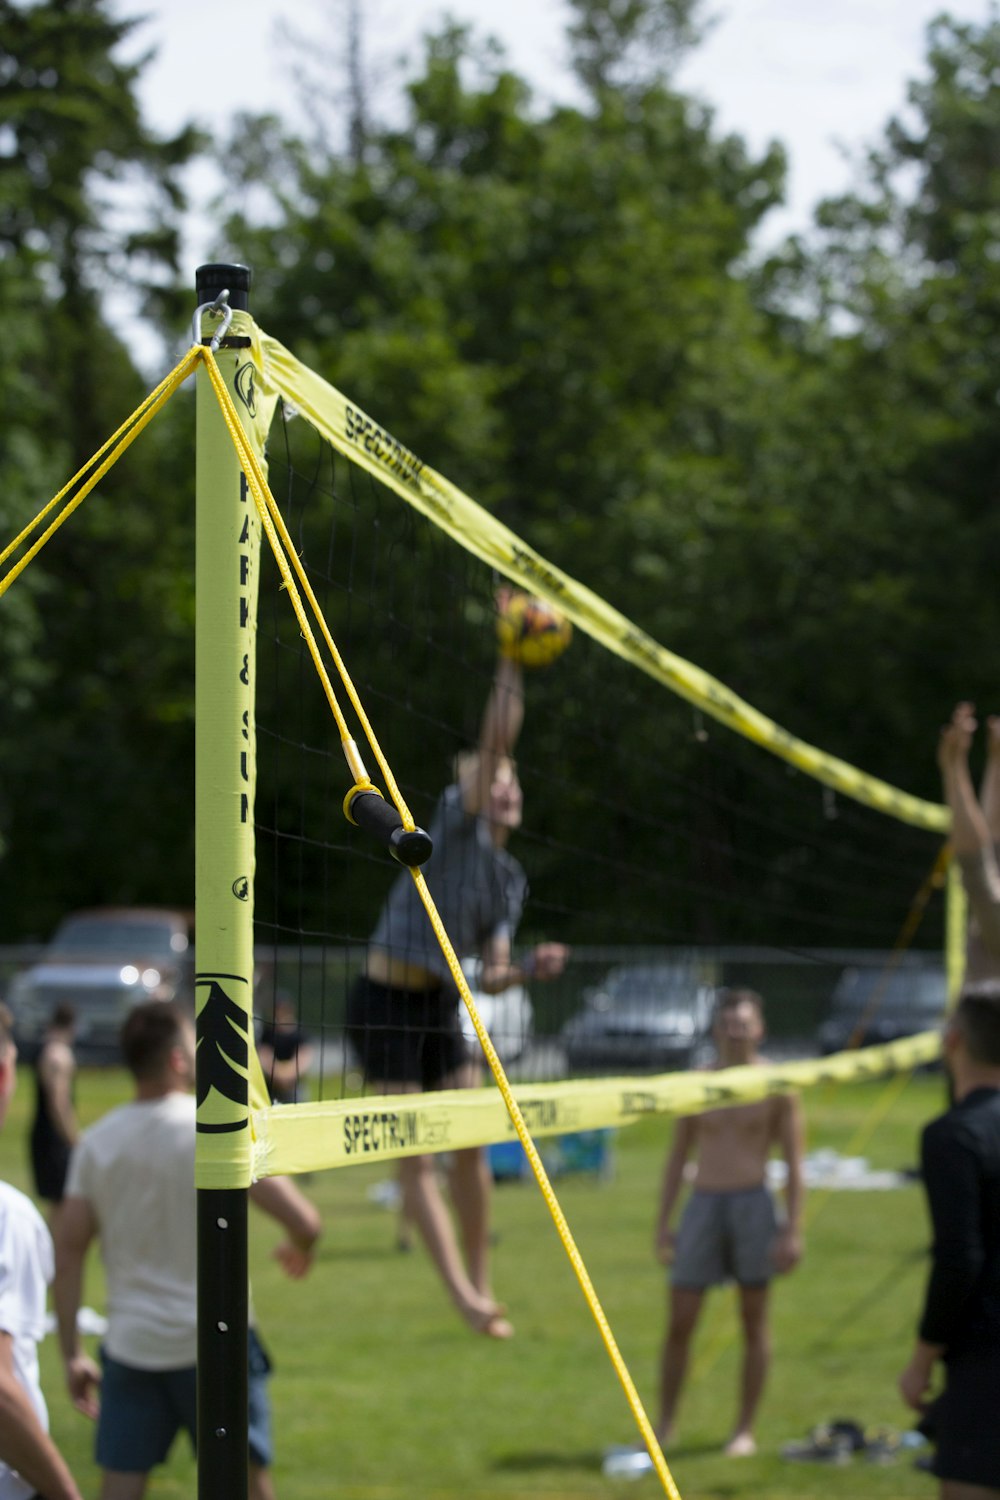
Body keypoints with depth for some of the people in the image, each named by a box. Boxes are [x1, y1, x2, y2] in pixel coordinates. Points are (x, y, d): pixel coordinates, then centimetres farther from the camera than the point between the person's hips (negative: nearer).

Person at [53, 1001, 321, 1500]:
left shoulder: (97, 1141, 1)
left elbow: (67, 1256, 1)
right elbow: (302, 1220, -13)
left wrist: (72, 1355, 8)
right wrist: (300, 1249, 11)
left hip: (129, 1343, 3)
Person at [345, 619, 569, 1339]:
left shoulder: (510, 878, 12)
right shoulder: (455, 822, -6)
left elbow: (491, 973, 7)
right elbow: (496, 739, -19)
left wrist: (529, 968, -12)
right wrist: (512, 663, -21)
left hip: (441, 1004, 7)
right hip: (387, 1000, -7)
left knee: (471, 1146, 3)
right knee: (416, 1157, -8)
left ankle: (480, 1281, 13)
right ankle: (461, 1291, -11)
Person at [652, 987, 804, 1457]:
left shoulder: (776, 1087, 0)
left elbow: (793, 1163, -1)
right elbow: (678, 1155, 13)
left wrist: (793, 1229, -8)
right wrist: (663, 1222, 8)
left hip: (752, 1203, -2)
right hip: (703, 1204, 2)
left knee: (753, 1320, 3)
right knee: (679, 1321, 1)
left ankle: (746, 1430, 11)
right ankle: (664, 1424, 12)